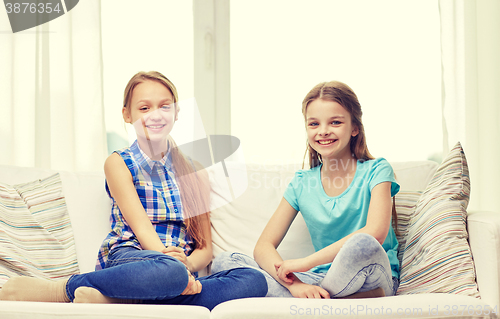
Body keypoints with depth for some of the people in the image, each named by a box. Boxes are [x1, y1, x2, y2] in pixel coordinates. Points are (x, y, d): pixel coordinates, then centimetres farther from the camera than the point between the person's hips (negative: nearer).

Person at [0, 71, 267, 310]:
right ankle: (59, 290, -22)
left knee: (255, 281, -26)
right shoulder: (118, 163, 8)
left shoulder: (194, 171, 18)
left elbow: (205, 249, 11)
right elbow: (141, 227, -6)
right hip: (126, 259, -4)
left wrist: (187, 265, -12)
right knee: (171, 272, -41)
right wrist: (170, 260, -25)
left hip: (183, 271, 5)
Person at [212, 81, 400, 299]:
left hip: (374, 278, -4)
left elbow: (375, 233, -22)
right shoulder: (301, 184, 8)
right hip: (322, 279, 4)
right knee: (224, 261, -13)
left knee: (362, 245, -41)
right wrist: (293, 283, -23)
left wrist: (305, 262, -23)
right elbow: (263, 246, 0)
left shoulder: (376, 171, -2)